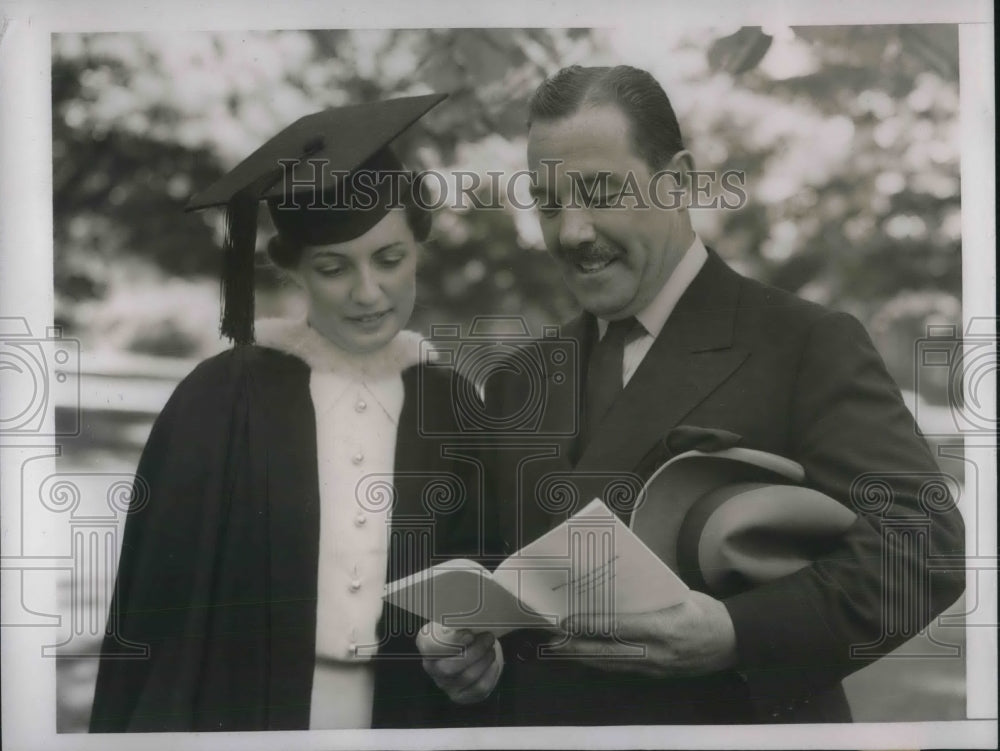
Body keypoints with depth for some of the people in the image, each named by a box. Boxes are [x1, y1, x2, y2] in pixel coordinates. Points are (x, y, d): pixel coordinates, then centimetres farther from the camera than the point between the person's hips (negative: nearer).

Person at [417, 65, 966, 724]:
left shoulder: (810, 347, -10)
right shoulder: (521, 380, 7)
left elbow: (923, 540, -18)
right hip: (539, 717, 5)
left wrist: (740, 634, -29)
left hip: (735, 717, -4)